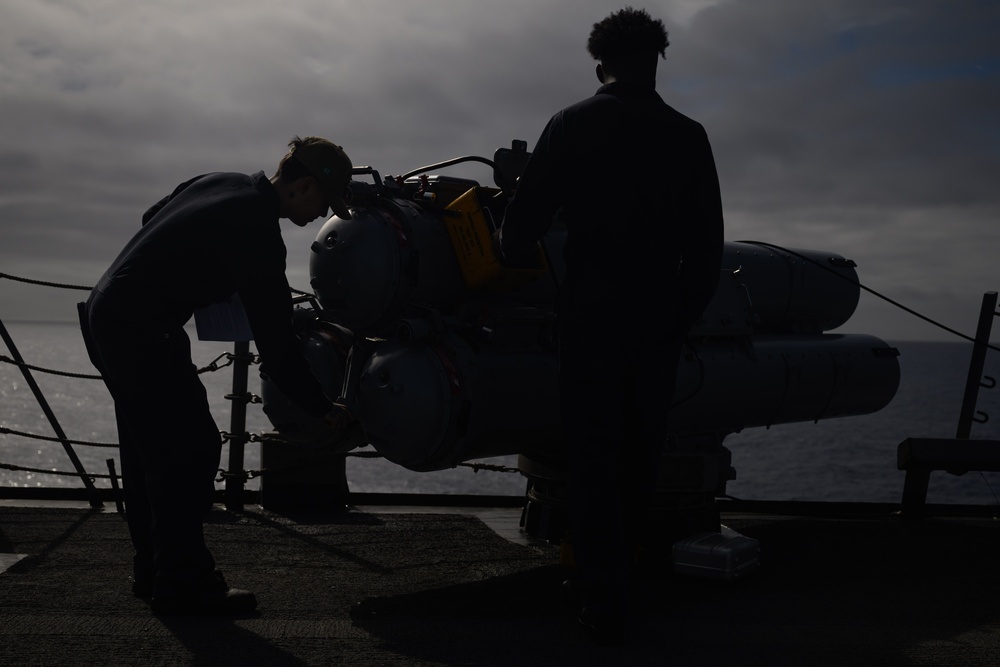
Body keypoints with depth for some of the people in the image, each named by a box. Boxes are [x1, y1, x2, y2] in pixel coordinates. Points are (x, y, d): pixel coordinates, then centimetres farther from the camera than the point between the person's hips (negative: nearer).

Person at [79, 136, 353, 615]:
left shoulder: (220, 182, 8)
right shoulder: (257, 234, -20)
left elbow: (152, 219, 25)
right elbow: (274, 341, -18)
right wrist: (322, 409, -8)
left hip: (106, 314, 10)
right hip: (141, 329, -10)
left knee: (149, 450, 16)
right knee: (191, 450, -6)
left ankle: (154, 572, 26)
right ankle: (183, 585, 0)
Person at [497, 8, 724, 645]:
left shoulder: (571, 125, -2)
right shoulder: (689, 136, 4)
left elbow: (527, 216, -3)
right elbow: (707, 243, 4)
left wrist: (508, 259, 18)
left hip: (590, 312, -2)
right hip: (661, 318, 2)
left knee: (595, 455, 3)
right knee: (640, 455, 16)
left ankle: (604, 602, 5)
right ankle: (615, 573, 30)